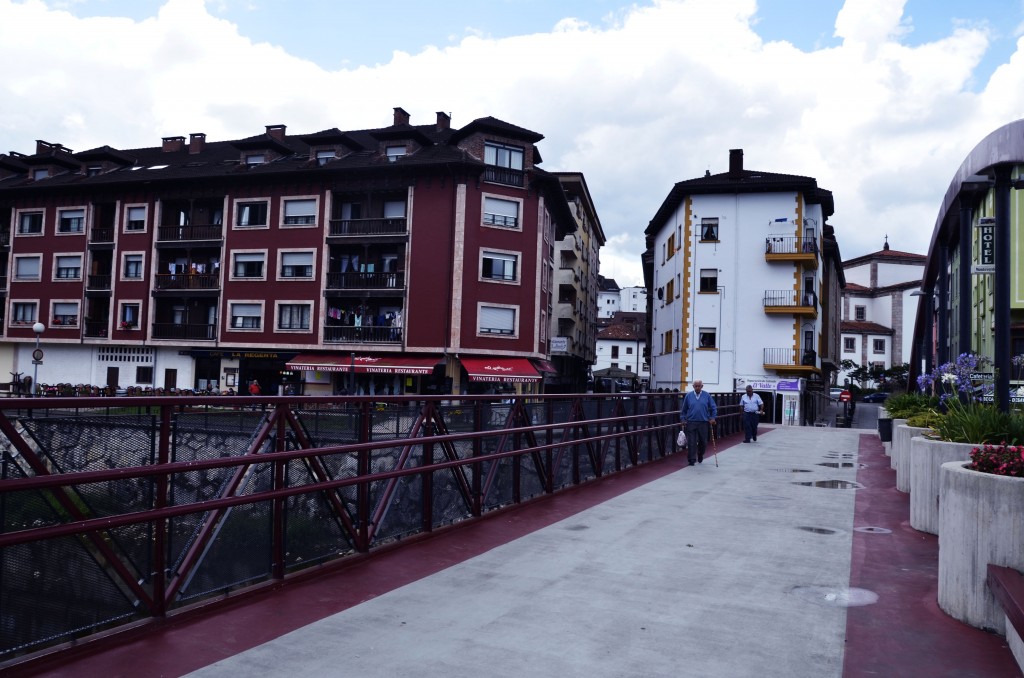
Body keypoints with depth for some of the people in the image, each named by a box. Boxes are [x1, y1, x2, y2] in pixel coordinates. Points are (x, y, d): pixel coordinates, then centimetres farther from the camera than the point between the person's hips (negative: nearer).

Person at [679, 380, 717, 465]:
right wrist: (683, 419, 4)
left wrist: (712, 418, -3)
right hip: (691, 422, 0)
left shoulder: (707, 396, 2)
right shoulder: (688, 395, 3)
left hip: (703, 423, 1)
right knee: (691, 442, -4)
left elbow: (714, 408, 7)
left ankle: (700, 456, 35)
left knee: (703, 442, 9)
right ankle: (692, 460, 3)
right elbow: (683, 409, 9)